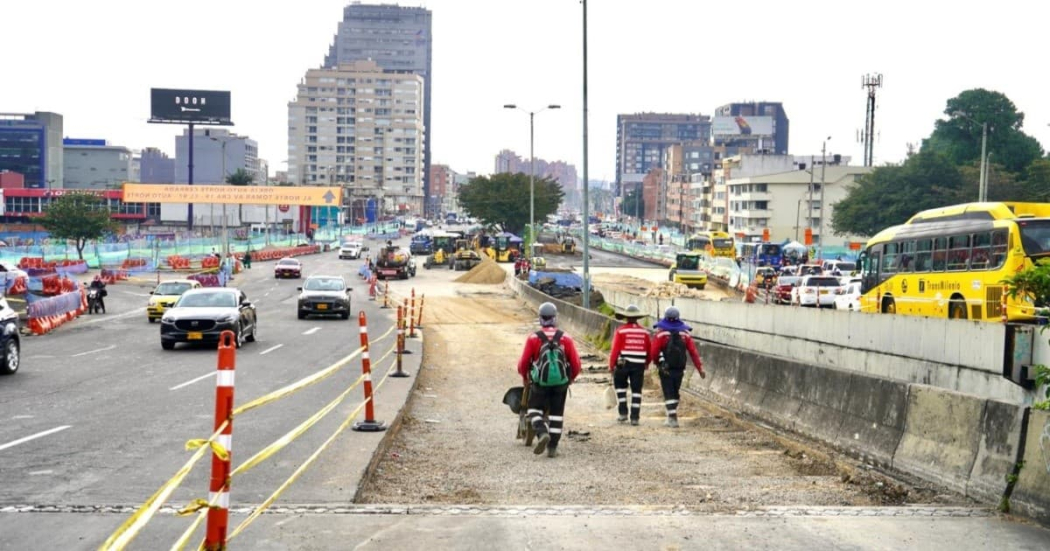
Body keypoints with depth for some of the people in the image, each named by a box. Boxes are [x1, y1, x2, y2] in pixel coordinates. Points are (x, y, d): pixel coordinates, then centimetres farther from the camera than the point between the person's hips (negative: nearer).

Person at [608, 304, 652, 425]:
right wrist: (646, 363, 25)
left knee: (620, 386, 18)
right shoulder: (644, 332, 4)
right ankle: (635, 418, 5)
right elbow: (650, 351, 9)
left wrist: (611, 366, 0)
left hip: (623, 364, -2)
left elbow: (615, 350, -8)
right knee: (636, 390, 7)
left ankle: (623, 413, 11)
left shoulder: (621, 331, -6)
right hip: (639, 365, 2)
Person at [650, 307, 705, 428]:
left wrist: (657, 362, 12)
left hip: (666, 369, -4)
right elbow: (693, 352, -3)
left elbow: (653, 352, -10)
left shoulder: (661, 333, -9)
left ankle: (673, 418, -10)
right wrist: (700, 368, 0)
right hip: (680, 369, 4)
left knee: (669, 394, 0)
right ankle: (671, 417, 26)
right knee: (674, 393, 17)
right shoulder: (685, 333, 1)